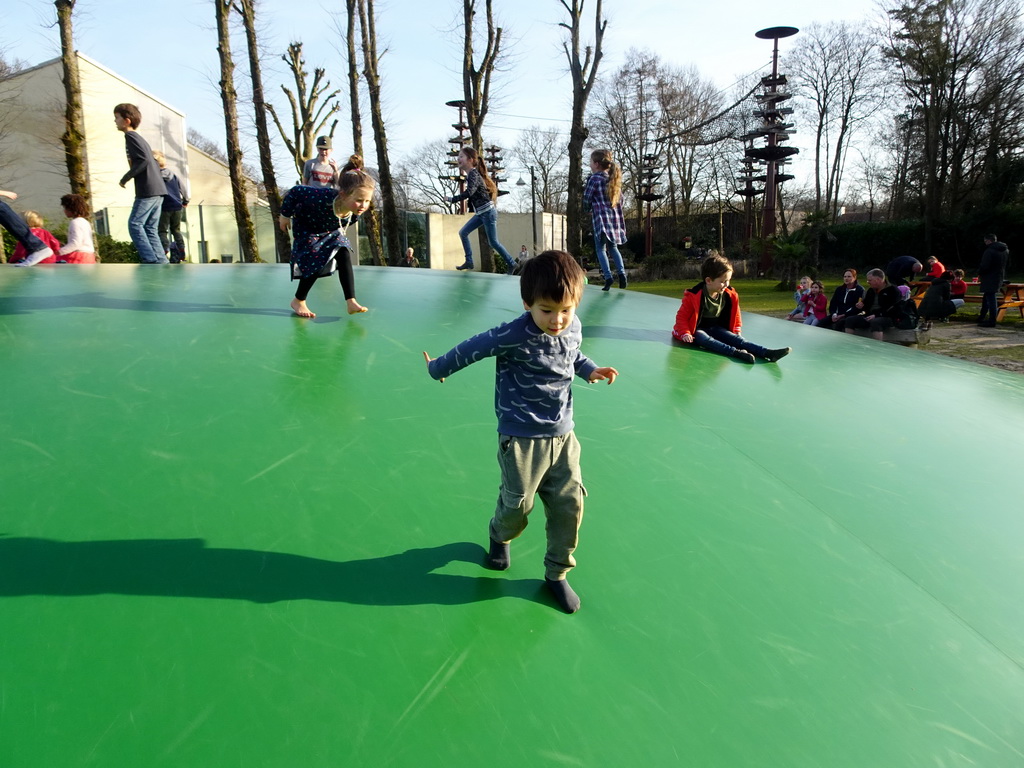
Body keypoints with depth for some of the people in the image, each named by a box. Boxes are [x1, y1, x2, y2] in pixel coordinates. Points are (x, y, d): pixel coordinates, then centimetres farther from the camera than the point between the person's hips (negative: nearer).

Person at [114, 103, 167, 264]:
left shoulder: (131, 136, -5)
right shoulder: (138, 137, 22)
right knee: (150, 228, 9)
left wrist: (125, 178, -10)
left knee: (135, 224, -6)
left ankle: (151, 261, -12)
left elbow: (144, 160, -18)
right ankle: (161, 262, 3)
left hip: (147, 190, -9)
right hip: (158, 190, 9)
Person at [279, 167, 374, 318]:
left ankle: (351, 303, -12)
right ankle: (298, 301, 11)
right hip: (306, 229, -5)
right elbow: (295, 192, -30)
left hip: (331, 232, 5)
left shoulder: (356, 212, -27)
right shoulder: (324, 198, -45)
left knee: (345, 256, -12)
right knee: (315, 263, -11)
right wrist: (285, 216, -18)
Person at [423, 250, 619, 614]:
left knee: (570, 503, 6)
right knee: (519, 504, 7)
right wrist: (438, 369, 5)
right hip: (522, 438, -5)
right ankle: (500, 537, 45)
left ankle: (557, 573, 26)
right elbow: (472, 348, -10)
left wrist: (591, 369, -1)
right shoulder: (514, 336, -23)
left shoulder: (573, 328, -4)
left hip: (563, 435, 5)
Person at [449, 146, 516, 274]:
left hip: (488, 212, -10)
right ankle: (469, 262, 8)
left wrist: (452, 199, -25)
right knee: (463, 232, 5)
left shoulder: (474, 174, -18)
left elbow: (469, 192, -32)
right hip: (480, 213, 10)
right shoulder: (470, 174, 10)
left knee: (493, 242, -3)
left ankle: (511, 264, 12)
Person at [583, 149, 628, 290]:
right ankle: (621, 272, 1)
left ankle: (608, 276, -11)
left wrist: (592, 209, 16)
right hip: (615, 217, 6)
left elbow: (586, 200, -3)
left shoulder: (594, 178, -7)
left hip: (601, 218, -6)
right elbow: (620, 200, 15)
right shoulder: (614, 179, 12)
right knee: (613, 247, 19)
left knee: (600, 249, 1)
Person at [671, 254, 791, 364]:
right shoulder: (694, 296, -18)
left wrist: (736, 331, 12)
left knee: (735, 338, -21)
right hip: (697, 330, -4)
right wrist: (685, 333, -23)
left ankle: (768, 353, -39)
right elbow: (682, 316, -12)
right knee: (705, 340, -37)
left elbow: (735, 316, 16)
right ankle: (737, 353, -57)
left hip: (716, 328, 4)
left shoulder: (730, 296, -1)